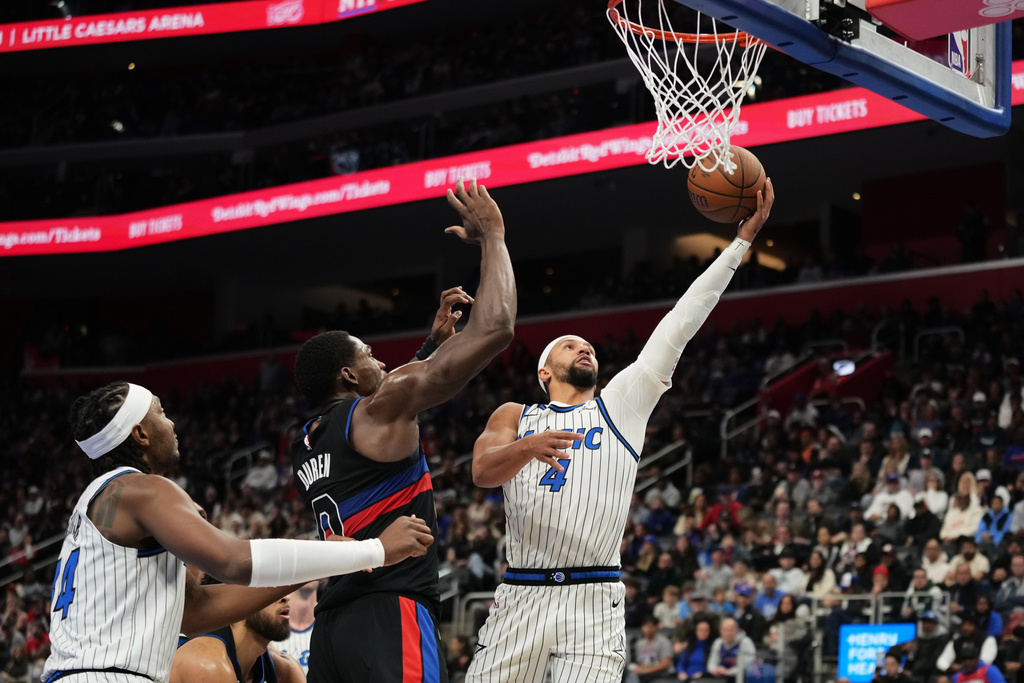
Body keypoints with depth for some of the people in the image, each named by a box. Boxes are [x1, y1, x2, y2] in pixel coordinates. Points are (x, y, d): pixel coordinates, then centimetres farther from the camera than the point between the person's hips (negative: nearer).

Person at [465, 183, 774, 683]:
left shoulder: (622, 403, 14)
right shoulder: (515, 417, 16)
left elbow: (681, 324, 9)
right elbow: (482, 471, -5)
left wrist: (742, 238, 4)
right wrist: (529, 447, -27)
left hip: (593, 600, -1)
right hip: (522, 594, 1)